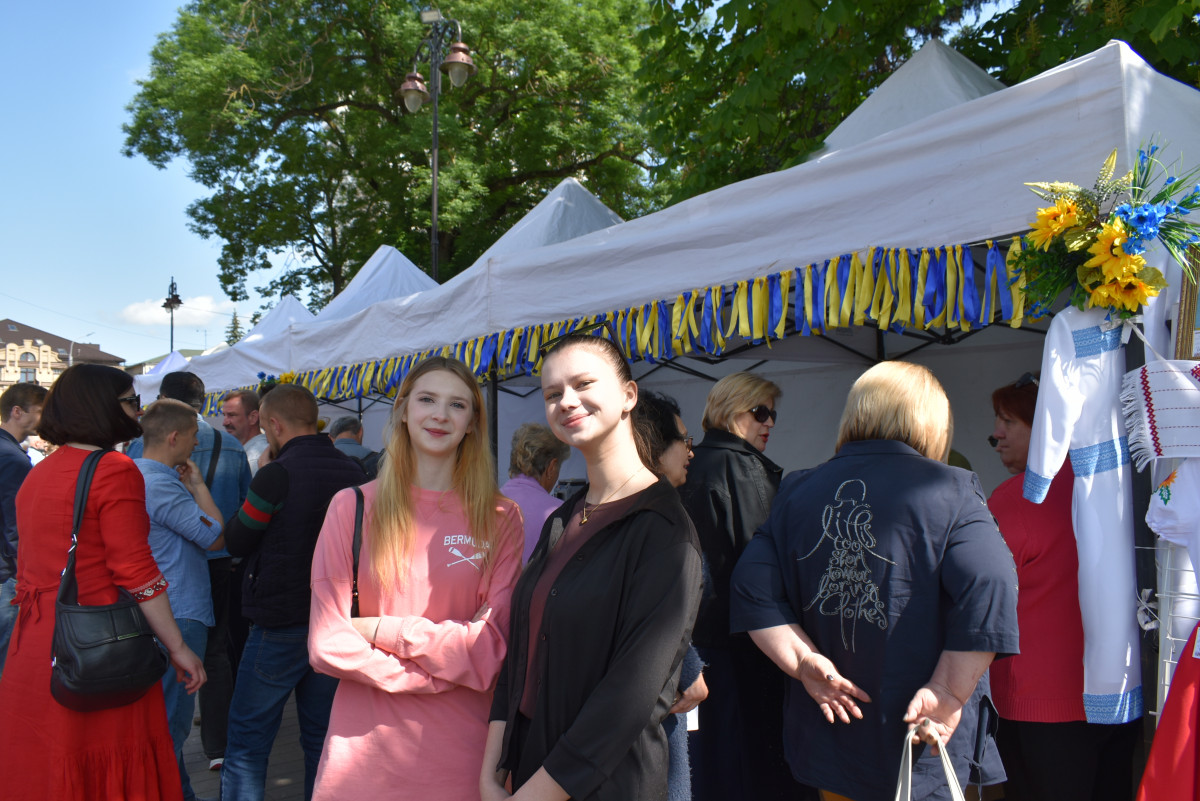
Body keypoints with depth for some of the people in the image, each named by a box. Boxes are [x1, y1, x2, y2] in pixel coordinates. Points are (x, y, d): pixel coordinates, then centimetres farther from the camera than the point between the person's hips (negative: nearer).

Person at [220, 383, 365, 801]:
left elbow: (236, 542, -6)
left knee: (247, 743, 5)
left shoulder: (277, 474, -15)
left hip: (279, 626, -6)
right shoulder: (353, 471, 3)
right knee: (322, 738, 14)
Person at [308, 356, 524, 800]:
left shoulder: (499, 518, 0)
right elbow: (327, 645, -7)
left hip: (461, 748, 1)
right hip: (364, 748, 0)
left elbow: (493, 646, -5)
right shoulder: (352, 507, -2)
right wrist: (445, 670, -12)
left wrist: (384, 631, -12)